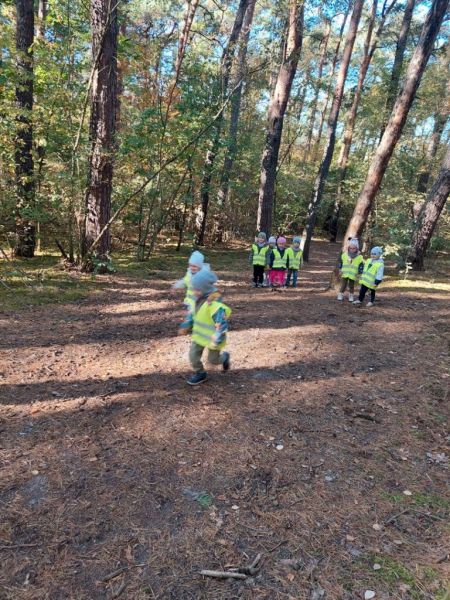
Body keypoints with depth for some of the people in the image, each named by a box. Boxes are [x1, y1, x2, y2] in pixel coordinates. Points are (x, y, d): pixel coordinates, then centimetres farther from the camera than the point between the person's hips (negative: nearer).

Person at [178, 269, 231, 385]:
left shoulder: (215, 304, -32)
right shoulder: (199, 299, -4)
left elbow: (222, 323, -30)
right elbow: (193, 313, 13)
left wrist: (217, 340, -29)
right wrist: (186, 325, 15)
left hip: (212, 337, -7)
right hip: (199, 334, 7)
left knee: (213, 359, 12)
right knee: (193, 355, 7)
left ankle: (224, 357, 45)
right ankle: (200, 374, 31)